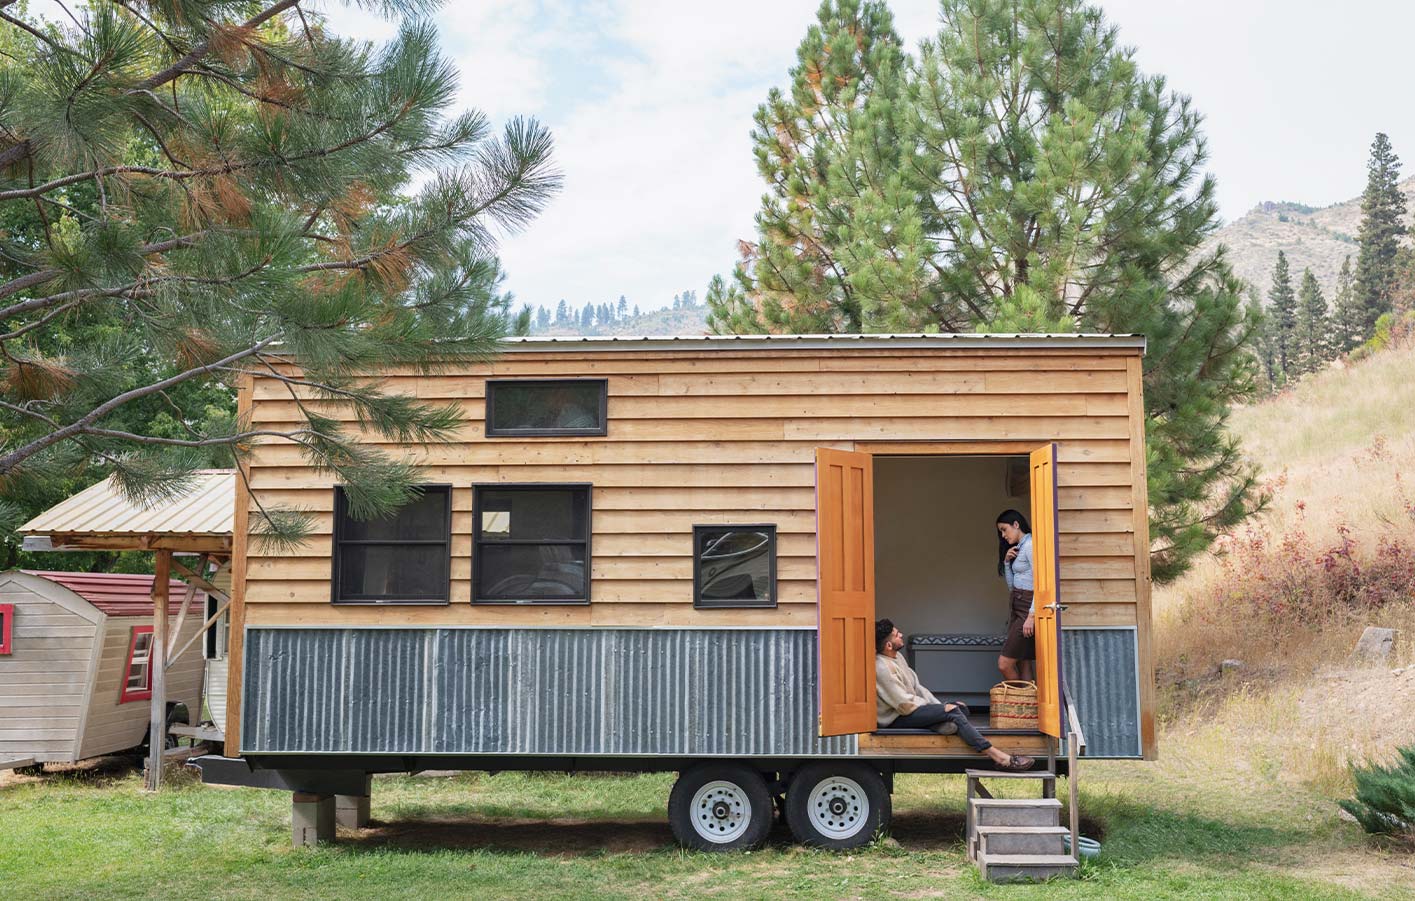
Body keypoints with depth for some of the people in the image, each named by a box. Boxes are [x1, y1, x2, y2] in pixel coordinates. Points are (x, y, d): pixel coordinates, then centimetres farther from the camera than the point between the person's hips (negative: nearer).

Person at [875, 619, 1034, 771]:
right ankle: (997, 756, -24)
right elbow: (905, 705, -22)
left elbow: (916, 686, 15)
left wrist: (938, 706, 1)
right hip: (897, 718, -10)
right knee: (952, 711, -24)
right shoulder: (882, 668, -21)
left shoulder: (896, 657, 11)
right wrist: (942, 709, -10)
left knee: (960, 707, -2)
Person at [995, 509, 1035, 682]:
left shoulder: (1030, 545, -11)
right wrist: (1007, 562, 4)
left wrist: (1032, 615, -23)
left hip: (1027, 608, -9)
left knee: (1004, 664, -12)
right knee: (1023, 664, 5)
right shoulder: (1018, 549, 19)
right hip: (1016, 608, 9)